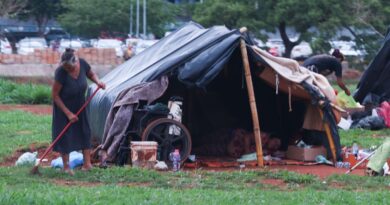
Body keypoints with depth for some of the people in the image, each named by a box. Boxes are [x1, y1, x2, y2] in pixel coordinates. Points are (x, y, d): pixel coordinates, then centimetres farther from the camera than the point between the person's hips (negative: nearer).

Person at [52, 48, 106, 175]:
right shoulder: (61, 73, -33)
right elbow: (55, 95, -22)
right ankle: (66, 167, 7)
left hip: (79, 105, 4)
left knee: (84, 132, 3)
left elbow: (91, 74, 4)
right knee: (65, 135, -2)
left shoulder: (83, 64, -21)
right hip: (64, 106, -4)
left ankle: (87, 163, 9)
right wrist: (68, 113, -20)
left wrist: (97, 81, -19)